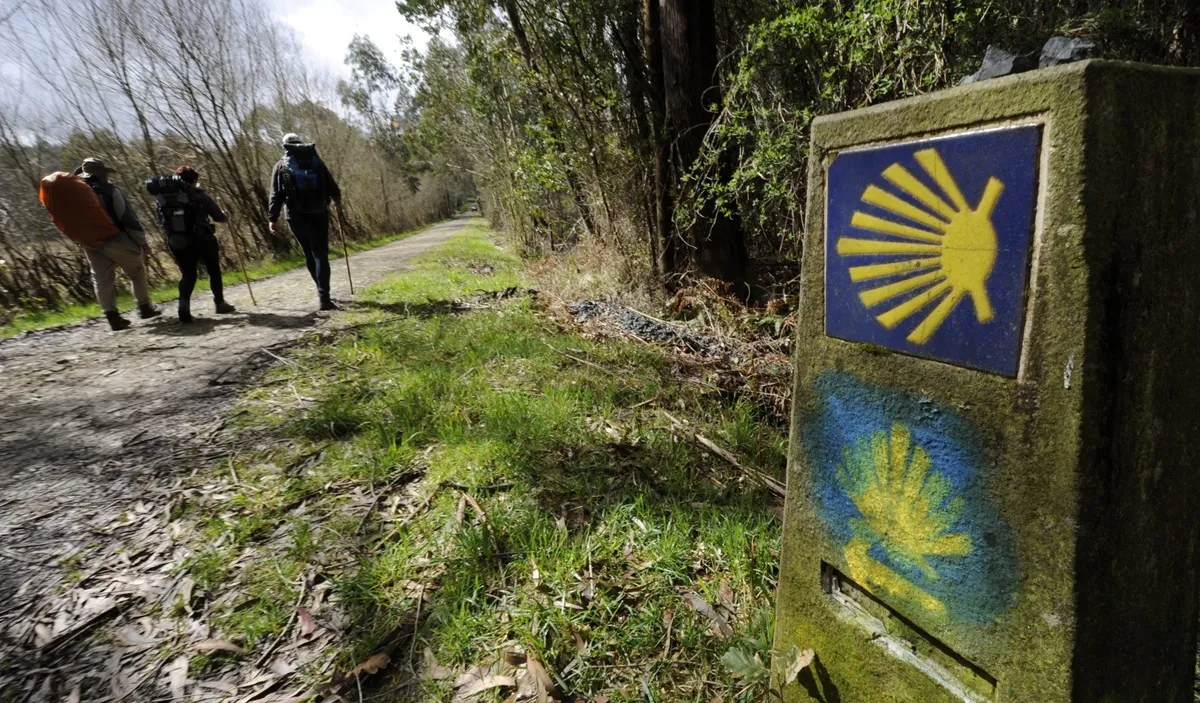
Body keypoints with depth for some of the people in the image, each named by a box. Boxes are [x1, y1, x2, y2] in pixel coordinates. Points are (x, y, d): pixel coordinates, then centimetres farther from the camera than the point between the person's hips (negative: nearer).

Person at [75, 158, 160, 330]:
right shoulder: (110, 191, -10)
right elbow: (128, 218, -13)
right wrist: (141, 240, -7)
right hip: (116, 241, -5)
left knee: (102, 279, 8)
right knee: (137, 272, 13)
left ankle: (112, 316, 0)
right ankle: (145, 308, 17)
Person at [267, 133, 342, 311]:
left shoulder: (281, 166, 5)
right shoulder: (315, 161, 7)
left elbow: (276, 196, -2)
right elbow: (331, 185, 11)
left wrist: (273, 218, 1)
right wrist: (337, 199, 32)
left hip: (297, 216, 0)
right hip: (318, 214, 0)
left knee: (310, 255, 15)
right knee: (320, 254, -2)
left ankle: (324, 292, 23)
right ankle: (324, 297, -14)